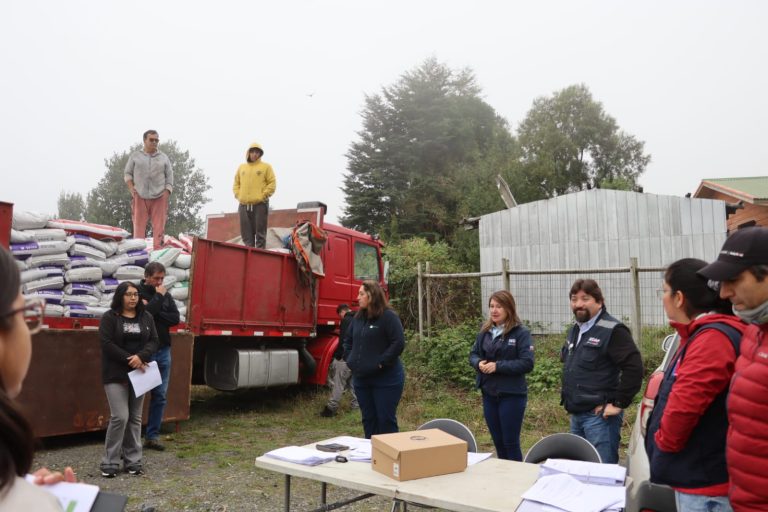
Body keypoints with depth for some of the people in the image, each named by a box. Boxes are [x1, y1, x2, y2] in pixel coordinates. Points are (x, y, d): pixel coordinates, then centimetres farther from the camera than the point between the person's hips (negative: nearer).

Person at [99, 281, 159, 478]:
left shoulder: (146, 317, 9)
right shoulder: (109, 317, -3)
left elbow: (153, 341, 2)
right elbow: (107, 344, -11)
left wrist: (140, 357, -16)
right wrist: (129, 359, -17)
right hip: (116, 375, -4)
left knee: (135, 418, 8)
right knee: (120, 417, -10)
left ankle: (133, 461, 15)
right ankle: (109, 462, 4)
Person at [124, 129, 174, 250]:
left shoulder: (164, 157, 13)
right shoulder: (135, 156, 12)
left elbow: (169, 176, 10)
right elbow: (127, 173, 14)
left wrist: (167, 193, -2)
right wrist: (131, 189, -1)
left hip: (159, 197, 0)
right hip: (140, 196, 0)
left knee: (159, 226, -5)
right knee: (139, 225, -2)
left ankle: (158, 249, -5)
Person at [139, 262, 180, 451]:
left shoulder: (166, 295, 12)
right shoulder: (138, 293, -4)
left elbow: (175, 318, 0)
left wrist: (154, 312, -12)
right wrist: (158, 297, -13)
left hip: (163, 351, 6)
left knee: (160, 395, 8)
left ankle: (152, 436, 16)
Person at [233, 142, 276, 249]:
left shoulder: (266, 166, 7)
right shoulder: (241, 167, 19)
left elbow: (272, 183, 0)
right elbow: (236, 184, 22)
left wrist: (263, 196, -8)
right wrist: (238, 195, 6)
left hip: (260, 204, -4)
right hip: (244, 205, 4)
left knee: (260, 231, -6)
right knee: (246, 232, 4)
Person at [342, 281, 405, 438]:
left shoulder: (388, 316, -13)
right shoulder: (358, 318, 10)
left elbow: (398, 343, -20)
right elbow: (348, 340, 22)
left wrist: (381, 363, -18)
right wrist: (350, 360, 9)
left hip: (386, 379, -7)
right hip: (361, 378, 7)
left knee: (386, 420, 0)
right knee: (368, 419, 16)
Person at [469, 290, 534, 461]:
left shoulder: (521, 333, -10)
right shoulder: (484, 332, 7)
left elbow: (527, 363, -17)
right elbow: (473, 354, 12)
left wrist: (497, 366, -22)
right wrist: (478, 363, -11)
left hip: (512, 395, -5)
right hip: (489, 394, 6)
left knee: (511, 442, 5)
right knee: (498, 442, 16)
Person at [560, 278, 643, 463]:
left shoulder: (612, 331, -14)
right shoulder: (575, 330, 14)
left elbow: (634, 368, -22)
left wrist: (619, 403, -19)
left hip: (599, 415, -8)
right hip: (576, 414, 9)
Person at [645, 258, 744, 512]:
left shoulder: (713, 338, -22)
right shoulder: (704, 335, 12)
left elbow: (684, 404, -27)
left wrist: (664, 441, -10)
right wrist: (666, 443, 14)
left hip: (705, 481, -10)